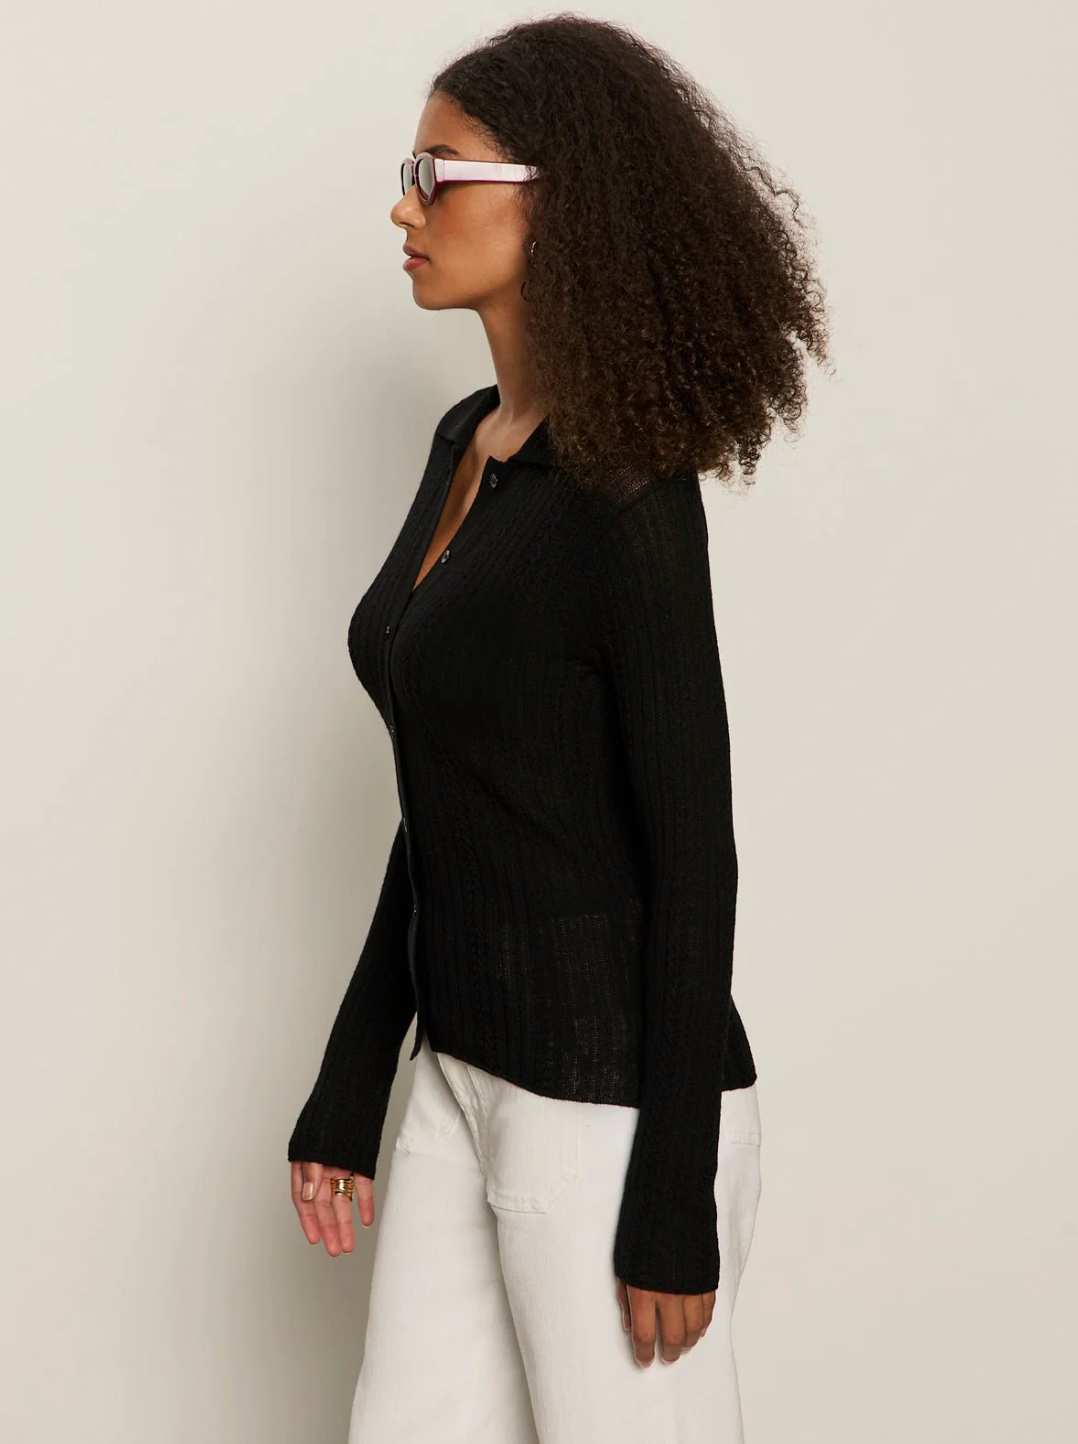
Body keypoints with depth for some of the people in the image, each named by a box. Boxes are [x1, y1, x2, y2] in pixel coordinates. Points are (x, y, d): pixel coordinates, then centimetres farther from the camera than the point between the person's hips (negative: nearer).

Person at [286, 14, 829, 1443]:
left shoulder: (628, 490, -16)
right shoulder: (467, 444, 8)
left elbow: (692, 851, -16)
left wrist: (676, 1206, -16)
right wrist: (348, 1092, 14)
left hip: (614, 1099, -8)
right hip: (466, 1074, 8)